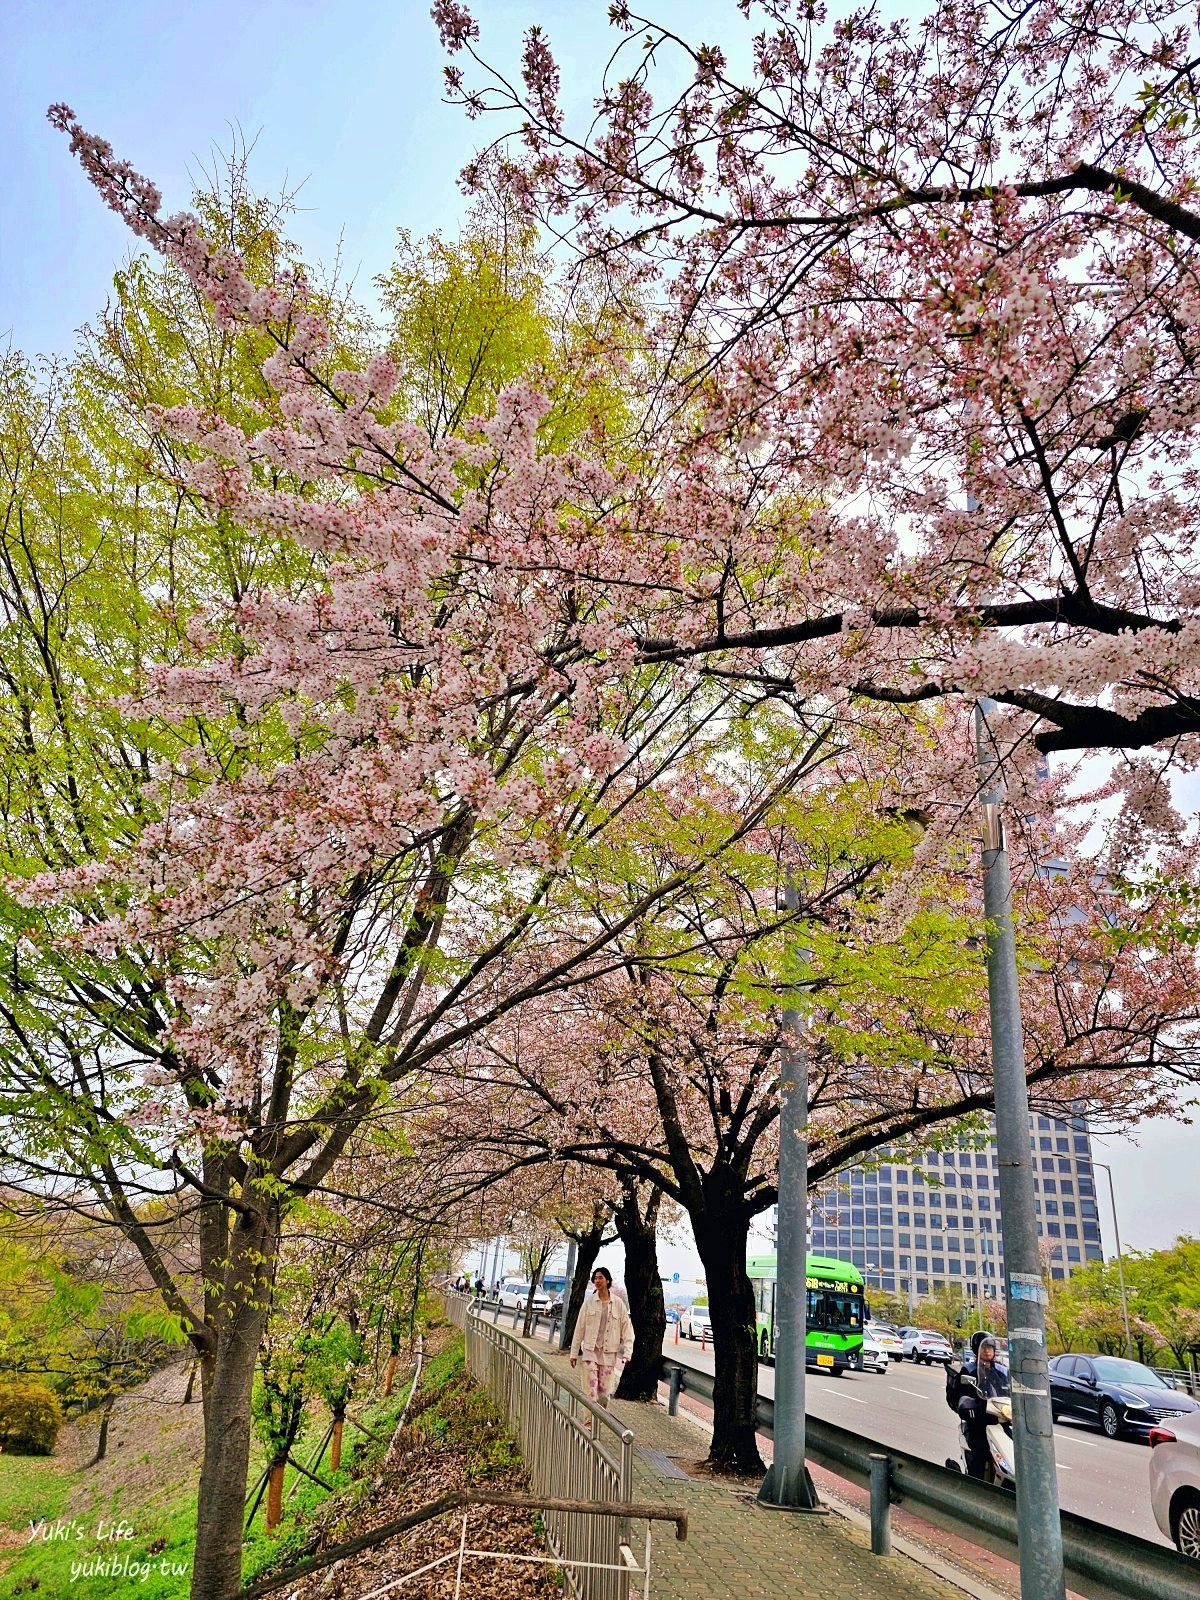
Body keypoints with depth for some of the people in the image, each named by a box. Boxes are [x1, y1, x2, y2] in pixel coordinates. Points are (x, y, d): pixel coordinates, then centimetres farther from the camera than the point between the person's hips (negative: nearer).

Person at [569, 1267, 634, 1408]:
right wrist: (574, 1353, 5)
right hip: (590, 1351, 0)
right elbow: (579, 1329, 5)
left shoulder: (618, 1303, 0)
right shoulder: (589, 1302, 1)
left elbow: (627, 1329, 2)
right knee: (590, 1392, -6)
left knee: (605, 1393, 5)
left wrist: (627, 1353, -6)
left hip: (609, 1354, 1)